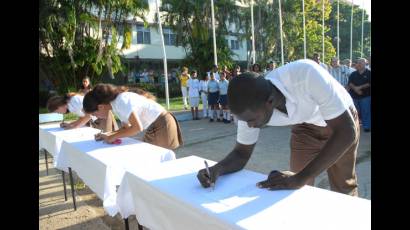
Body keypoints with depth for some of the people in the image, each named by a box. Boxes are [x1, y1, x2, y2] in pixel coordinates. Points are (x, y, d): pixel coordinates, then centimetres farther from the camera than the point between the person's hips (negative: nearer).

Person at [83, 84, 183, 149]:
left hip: (162, 126, -9)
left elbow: (137, 128, -27)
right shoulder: (115, 103, 5)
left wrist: (113, 137, -16)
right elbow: (127, 127, 11)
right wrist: (107, 135, -1)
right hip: (153, 128, 9)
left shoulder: (121, 101, -24)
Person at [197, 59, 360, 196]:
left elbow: (347, 131, -37)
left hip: (342, 120, -2)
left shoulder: (306, 75, -42)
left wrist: (299, 178, -44)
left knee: (343, 188, 8)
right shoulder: (250, 107, -27)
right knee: (299, 190, 3)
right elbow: (241, 153, -13)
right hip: (306, 124, 3)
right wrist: (217, 169, -34)